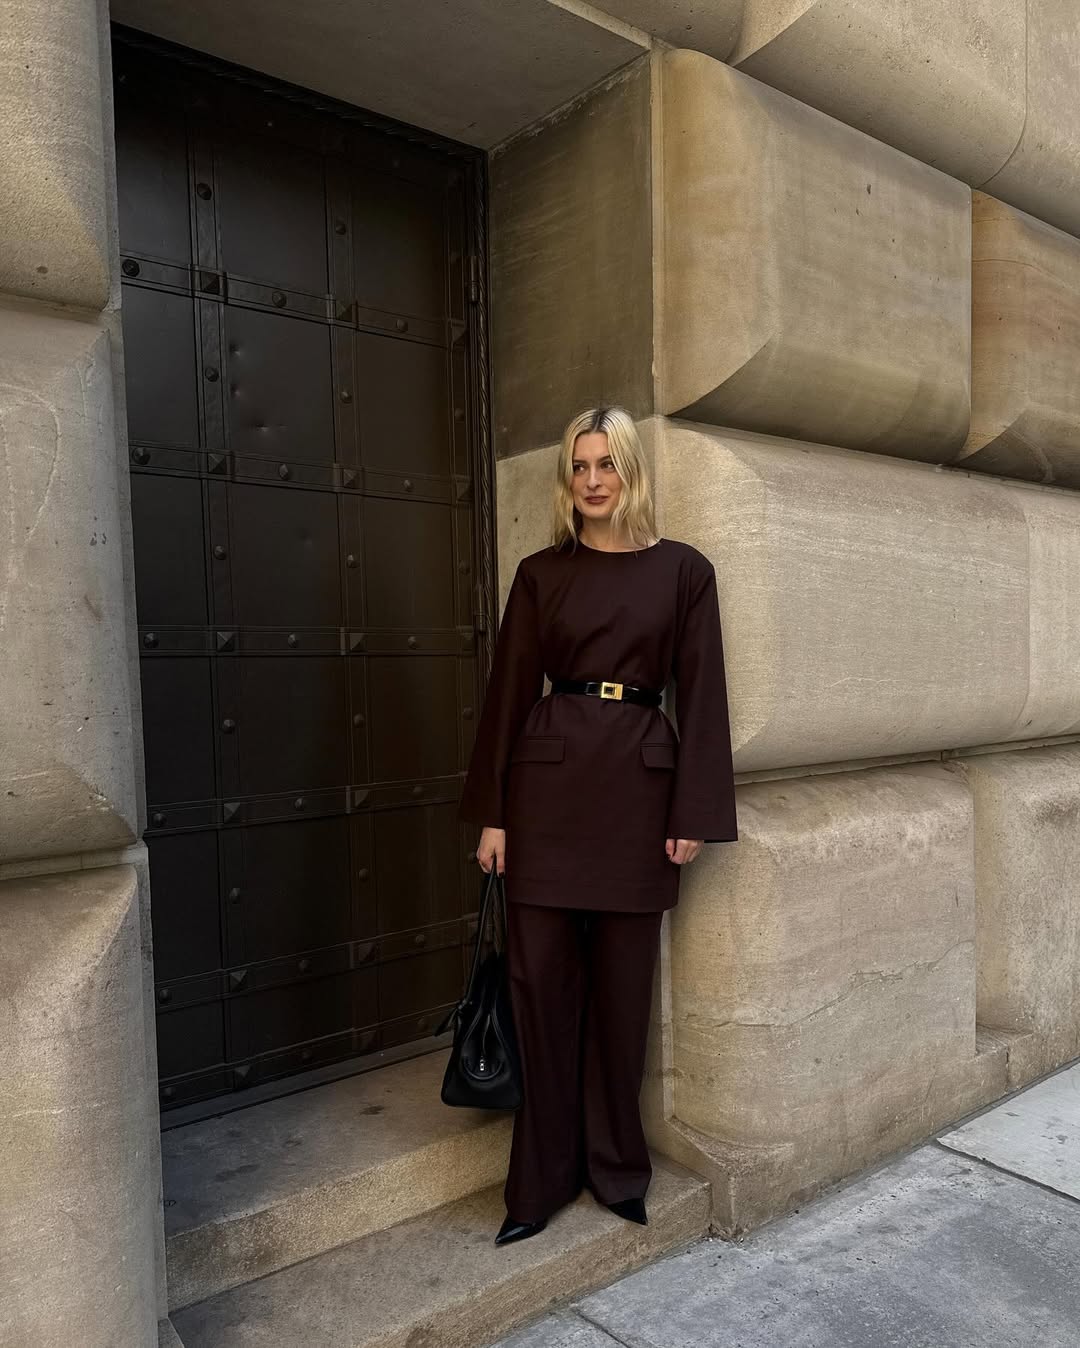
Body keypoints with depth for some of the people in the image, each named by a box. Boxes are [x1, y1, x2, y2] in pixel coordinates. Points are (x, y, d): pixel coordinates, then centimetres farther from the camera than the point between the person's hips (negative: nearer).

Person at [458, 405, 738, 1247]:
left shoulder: (683, 570, 4)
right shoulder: (541, 573, 7)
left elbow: (702, 696, 1)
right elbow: (508, 691, 5)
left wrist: (695, 815, -4)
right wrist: (491, 812, 1)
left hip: (639, 782, 0)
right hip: (549, 780, 1)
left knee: (623, 980, 9)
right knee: (542, 975, 4)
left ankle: (618, 1166, 29)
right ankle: (543, 1177, 21)